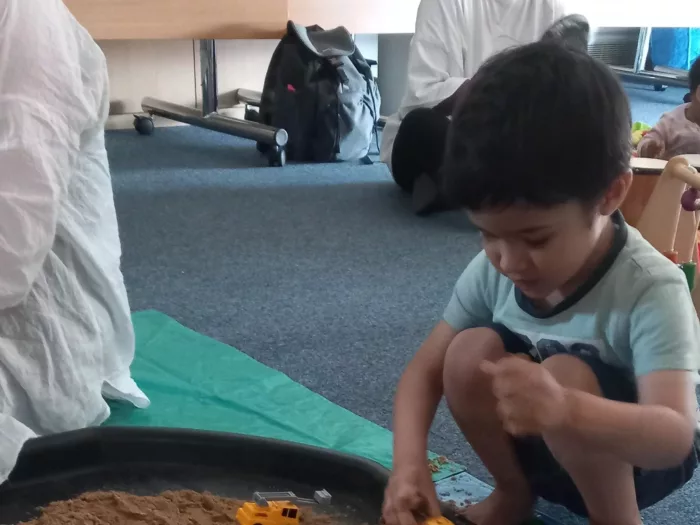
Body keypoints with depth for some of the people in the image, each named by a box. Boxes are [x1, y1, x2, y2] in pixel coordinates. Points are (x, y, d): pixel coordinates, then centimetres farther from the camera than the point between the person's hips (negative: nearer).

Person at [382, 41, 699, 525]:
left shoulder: (650, 289, -31)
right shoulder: (494, 268, -15)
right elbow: (425, 370, -9)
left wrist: (565, 410, -62)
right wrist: (409, 462, -29)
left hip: (634, 459, -5)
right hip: (540, 448, 5)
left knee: (565, 376, -35)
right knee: (472, 352, -23)